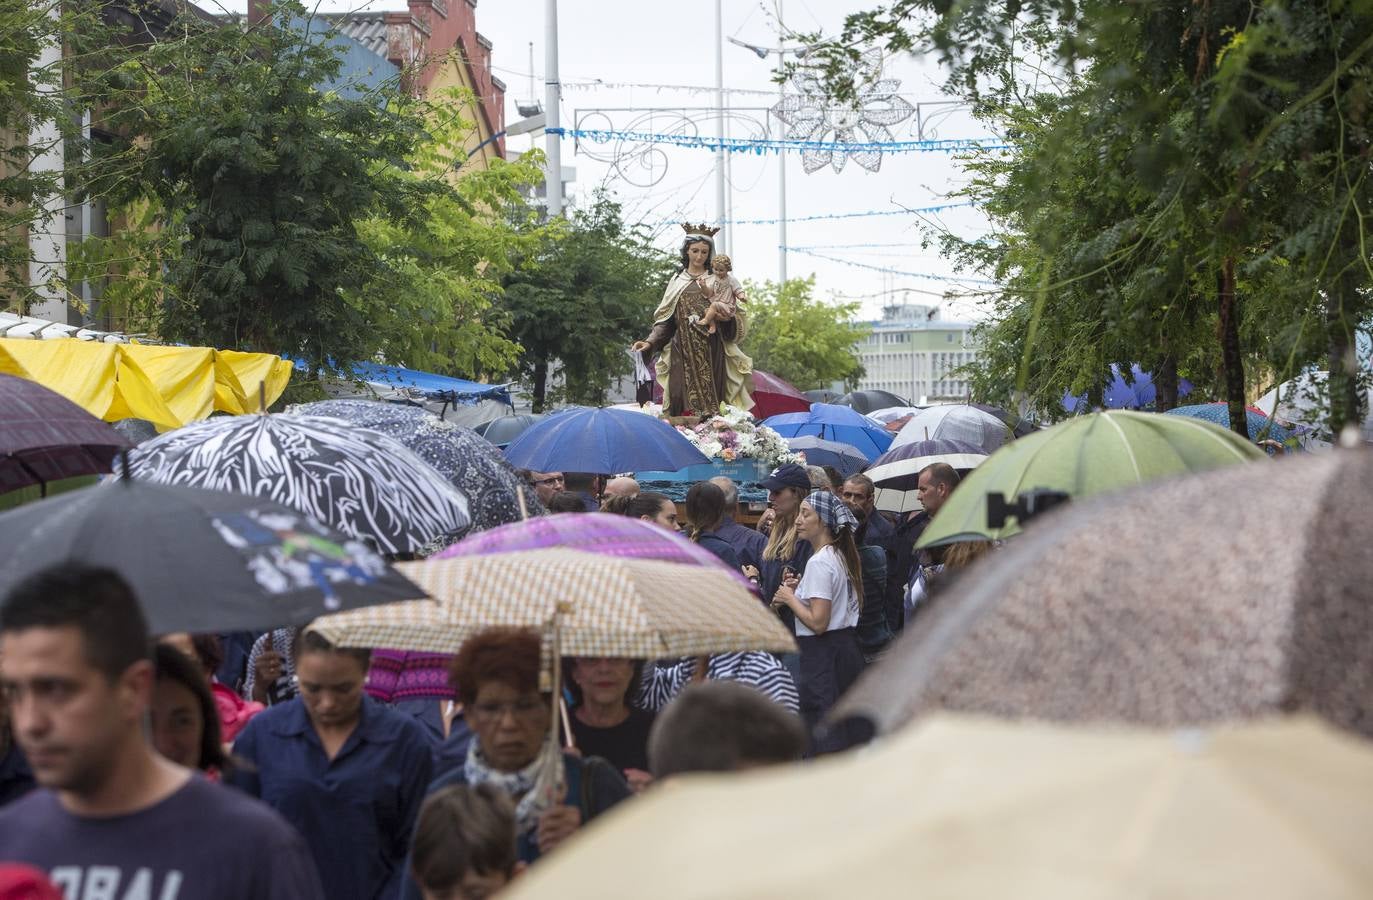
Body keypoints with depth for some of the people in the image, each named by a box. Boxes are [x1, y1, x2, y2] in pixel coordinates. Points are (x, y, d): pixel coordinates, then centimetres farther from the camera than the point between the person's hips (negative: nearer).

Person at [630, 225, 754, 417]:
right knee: (684, 402, -8)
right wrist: (649, 342, -6)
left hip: (711, 352, -1)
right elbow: (665, 321, 9)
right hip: (683, 352, 1)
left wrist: (710, 296, -13)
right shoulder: (677, 282, 13)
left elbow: (730, 316, 0)